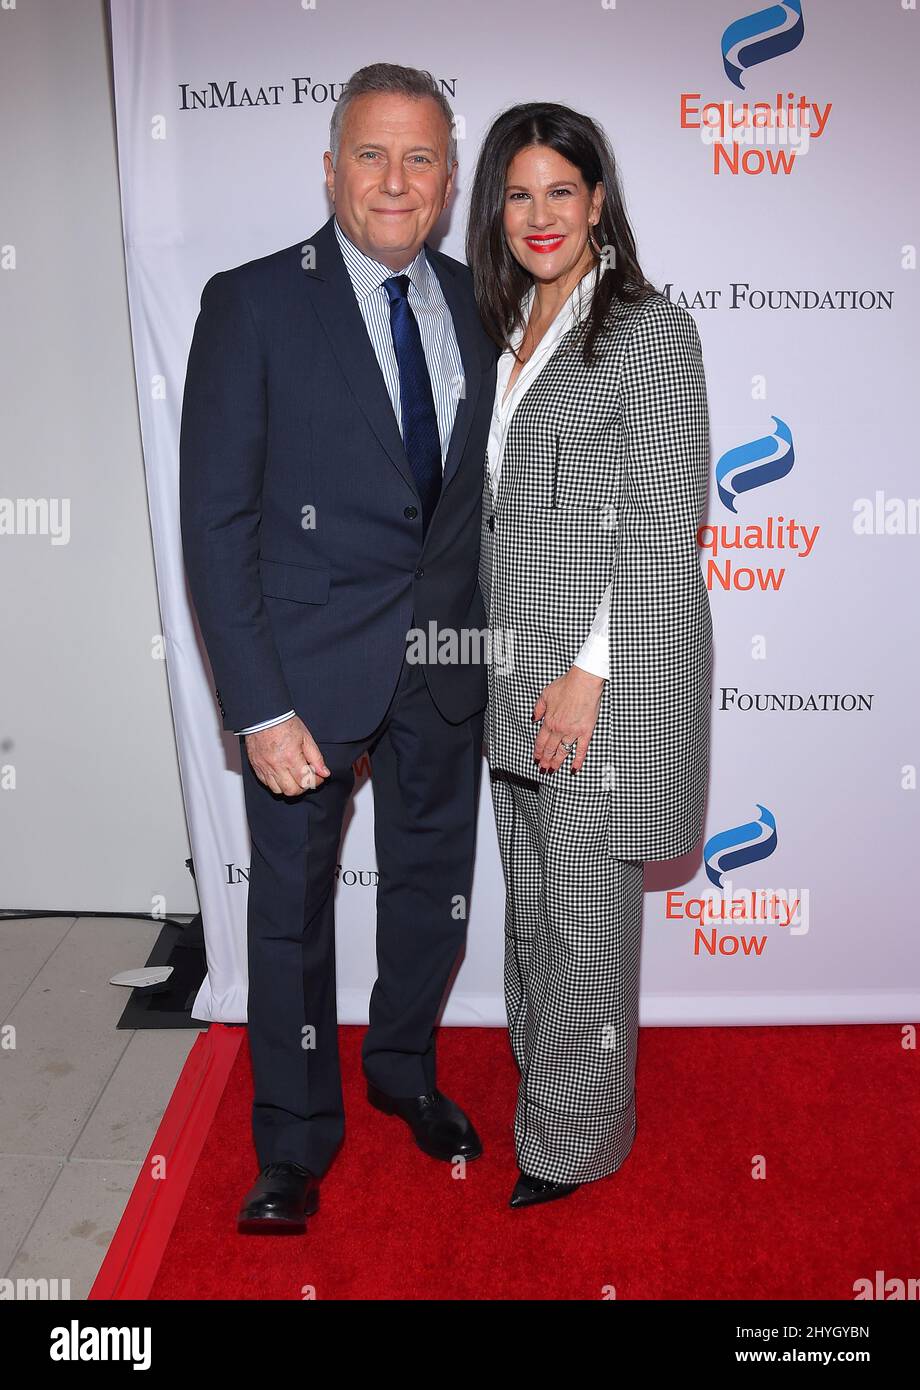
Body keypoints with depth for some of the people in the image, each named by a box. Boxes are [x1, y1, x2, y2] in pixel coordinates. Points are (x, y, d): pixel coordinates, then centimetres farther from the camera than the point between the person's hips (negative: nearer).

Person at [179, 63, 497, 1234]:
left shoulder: (475, 305, 5)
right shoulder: (252, 304, -8)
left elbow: (483, 482, 11)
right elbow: (215, 522, -11)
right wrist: (258, 709, -16)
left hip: (444, 662, 4)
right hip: (308, 667, -4)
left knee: (431, 887, 18)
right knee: (292, 906, 11)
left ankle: (403, 1070, 46)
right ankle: (296, 1138, 34)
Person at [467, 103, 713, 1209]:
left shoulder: (650, 330, -10)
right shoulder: (507, 328, 12)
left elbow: (666, 526, -14)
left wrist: (590, 671, -18)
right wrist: (504, 656, 13)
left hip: (611, 663, -7)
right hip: (517, 662, 7)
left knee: (584, 906, 4)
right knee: (528, 889, 18)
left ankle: (576, 1136, 24)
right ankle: (537, 1069, 40)